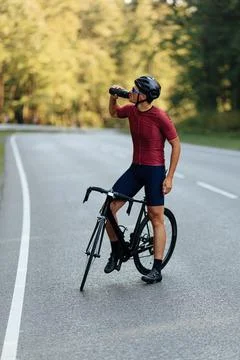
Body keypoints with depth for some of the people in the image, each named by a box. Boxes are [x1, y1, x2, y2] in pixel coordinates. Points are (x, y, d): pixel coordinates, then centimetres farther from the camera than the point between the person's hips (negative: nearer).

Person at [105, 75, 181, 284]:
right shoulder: (131, 110, 1)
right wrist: (113, 97, 4)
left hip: (155, 171, -6)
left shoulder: (160, 117, -17)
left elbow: (176, 145, -10)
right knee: (109, 207, -4)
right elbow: (114, 113, 25)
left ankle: (157, 270, 6)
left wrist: (169, 177, -12)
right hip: (135, 169, 6)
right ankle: (116, 251, 15)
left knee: (156, 219, 0)